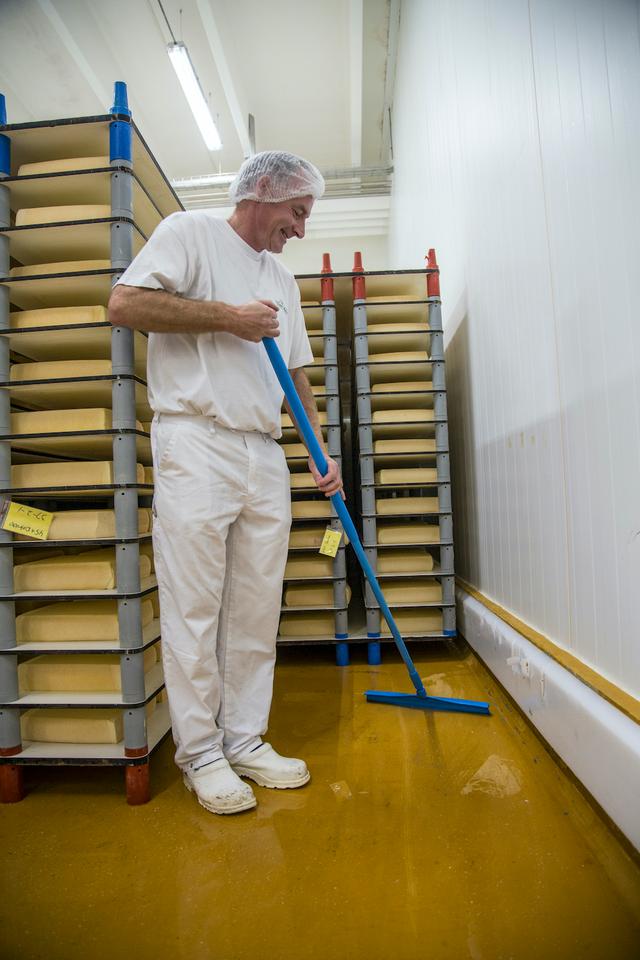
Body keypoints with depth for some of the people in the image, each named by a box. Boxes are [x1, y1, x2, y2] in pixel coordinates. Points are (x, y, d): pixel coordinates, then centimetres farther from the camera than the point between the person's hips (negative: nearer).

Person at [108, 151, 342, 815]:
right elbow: (123, 304, -8)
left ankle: (245, 742, 22)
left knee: (257, 614, 8)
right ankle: (200, 754, 15)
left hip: (265, 457, 7)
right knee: (193, 611, -1)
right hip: (195, 444, -6)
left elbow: (296, 378, 23)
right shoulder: (190, 233, 6)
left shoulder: (283, 281, 25)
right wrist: (226, 317, -7)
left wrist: (322, 452, 13)